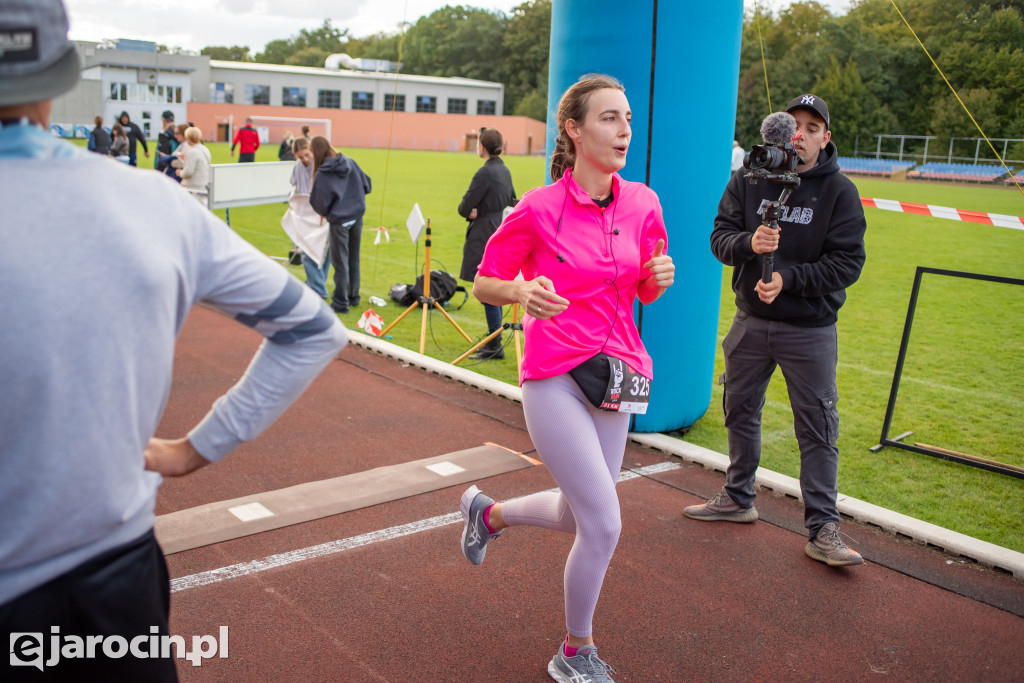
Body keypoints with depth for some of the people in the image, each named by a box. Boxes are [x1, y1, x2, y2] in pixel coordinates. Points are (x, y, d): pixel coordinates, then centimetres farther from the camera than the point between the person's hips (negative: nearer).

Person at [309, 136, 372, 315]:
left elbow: (319, 203, -13)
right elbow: (367, 185, 6)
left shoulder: (322, 174, -15)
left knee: (340, 262, 3)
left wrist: (324, 213, 9)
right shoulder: (350, 162, 0)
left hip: (339, 221, -5)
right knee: (354, 258, 17)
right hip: (357, 216, 6)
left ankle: (341, 303, 10)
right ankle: (353, 297, 28)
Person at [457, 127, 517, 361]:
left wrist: (470, 211, 6)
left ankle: (495, 347, -1)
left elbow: (464, 207, -16)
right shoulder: (504, 170, 12)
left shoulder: (485, 173, -16)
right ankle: (492, 342, 23)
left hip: (485, 236, -10)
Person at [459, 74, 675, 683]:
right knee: (605, 525, -8)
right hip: (556, 376, -6)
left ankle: (488, 512, 49)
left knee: (575, 518, 17)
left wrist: (660, 276, -9)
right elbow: (484, 284, -2)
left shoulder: (642, 204, 3)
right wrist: (522, 292, -23)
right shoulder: (538, 209, -11)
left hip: (615, 375, 6)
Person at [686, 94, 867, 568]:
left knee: (818, 429, -1)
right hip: (751, 321, 3)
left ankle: (823, 529, 8)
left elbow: (847, 263, -11)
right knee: (740, 412, 15)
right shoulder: (748, 180, 1)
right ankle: (738, 498, 34)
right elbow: (720, 236, -2)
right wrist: (749, 243, -25)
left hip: (810, 329, -3)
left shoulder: (839, 191, -6)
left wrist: (788, 278, -23)